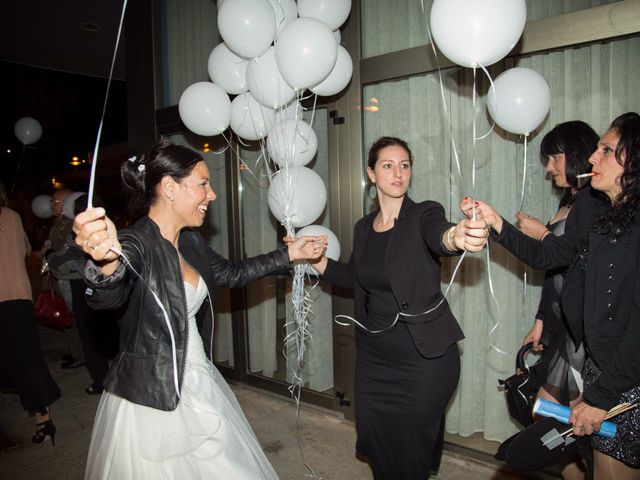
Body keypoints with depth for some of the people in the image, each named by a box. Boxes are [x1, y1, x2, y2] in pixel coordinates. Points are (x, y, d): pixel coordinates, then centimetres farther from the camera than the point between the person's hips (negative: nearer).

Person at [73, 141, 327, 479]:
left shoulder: (190, 242, 3)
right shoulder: (135, 243, -21)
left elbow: (230, 273, 17)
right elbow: (106, 297, -39)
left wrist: (288, 254, 16)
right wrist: (107, 260, -62)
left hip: (199, 386, 8)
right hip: (150, 402, -7)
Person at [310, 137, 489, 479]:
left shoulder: (423, 215, -12)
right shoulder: (363, 228, 3)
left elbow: (438, 235, -35)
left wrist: (458, 236, -58)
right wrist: (316, 260, 4)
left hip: (424, 358, -4)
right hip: (374, 355, 5)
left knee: (412, 450, 12)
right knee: (373, 440, 18)